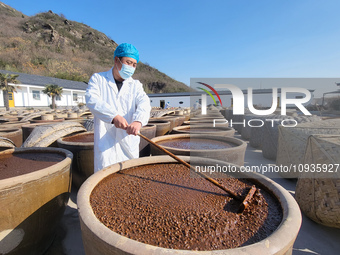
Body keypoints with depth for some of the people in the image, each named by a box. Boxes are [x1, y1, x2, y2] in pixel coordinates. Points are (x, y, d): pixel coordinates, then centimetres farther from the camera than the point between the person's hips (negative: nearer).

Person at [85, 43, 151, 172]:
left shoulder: (135, 85, 12)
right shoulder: (98, 78, 8)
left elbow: (144, 103, -7)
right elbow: (92, 100, -11)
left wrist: (138, 120, -30)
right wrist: (114, 116, -28)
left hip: (129, 143, 2)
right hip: (105, 141, -2)